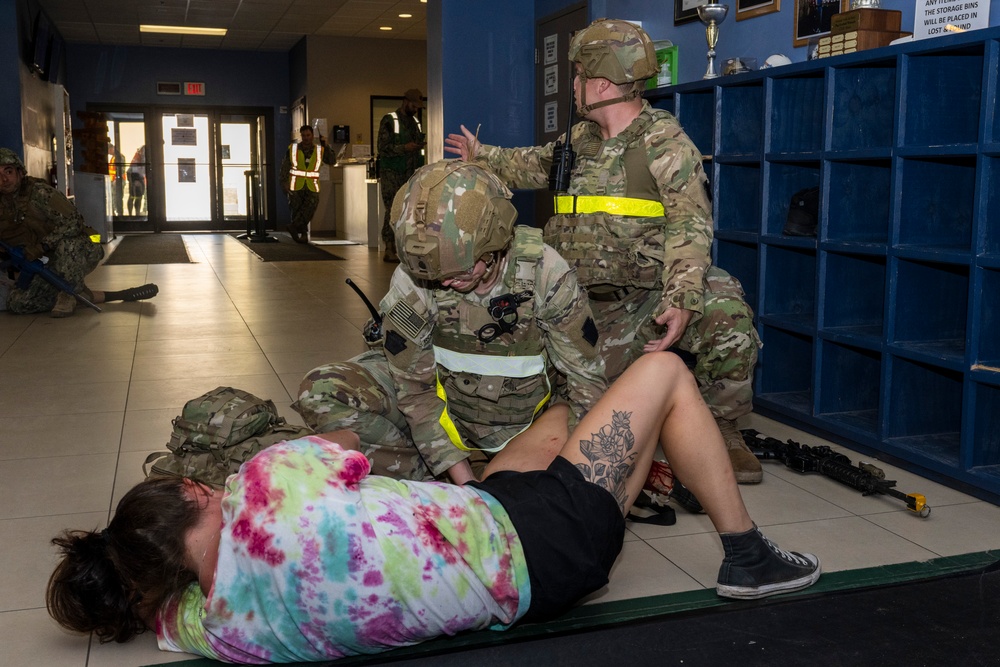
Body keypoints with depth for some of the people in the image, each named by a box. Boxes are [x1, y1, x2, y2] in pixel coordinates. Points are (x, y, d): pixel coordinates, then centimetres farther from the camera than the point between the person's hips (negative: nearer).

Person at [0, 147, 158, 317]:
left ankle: (68, 294, -15)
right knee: (17, 303, -15)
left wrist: (42, 246, -30)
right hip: (52, 263, 7)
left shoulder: (39, 192, -16)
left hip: (82, 250, -7)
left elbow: (72, 222, -24)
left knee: (66, 245, -43)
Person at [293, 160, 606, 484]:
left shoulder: (545, 271, -23)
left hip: (530, 420, 3)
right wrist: (463, 481, -23)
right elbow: (414, 386, -16)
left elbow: (585, 379, -15)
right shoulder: (412, 280, -23)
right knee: (320, 392, -20)